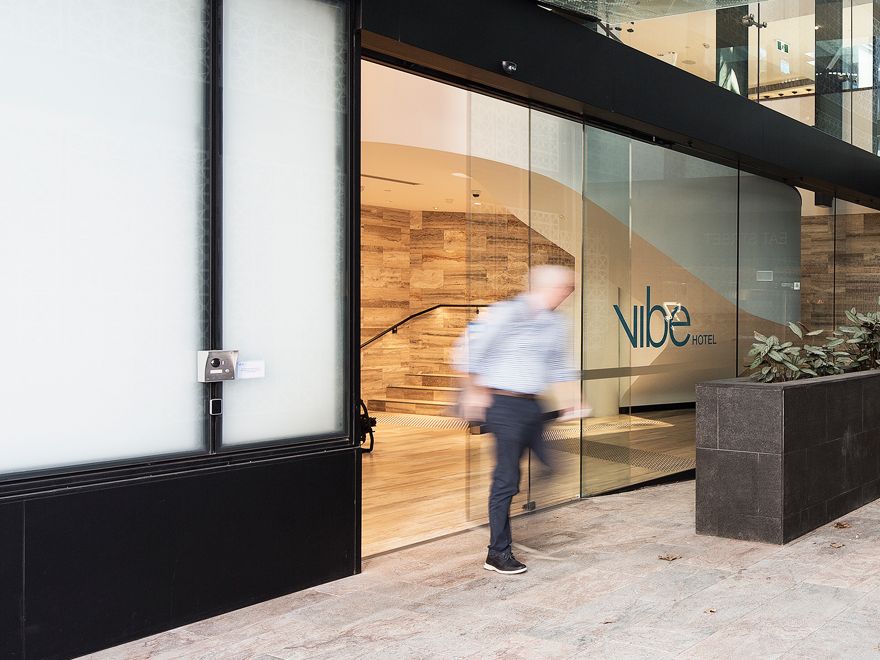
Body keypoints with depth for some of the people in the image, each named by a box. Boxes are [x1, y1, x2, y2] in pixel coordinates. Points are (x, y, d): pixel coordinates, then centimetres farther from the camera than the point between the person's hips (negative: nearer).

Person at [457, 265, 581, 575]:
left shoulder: (555, 322, 12)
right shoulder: (509, 312, -14)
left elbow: (558, 364, 25)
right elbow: (474, 346, -14)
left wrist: (570, 397, 18)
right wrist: (476, 390, -11)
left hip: (532, 406, 8)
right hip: (505, 404, -8)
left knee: (554, 464, 6)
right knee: (506, 477, -5)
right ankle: (498, 553, 5)